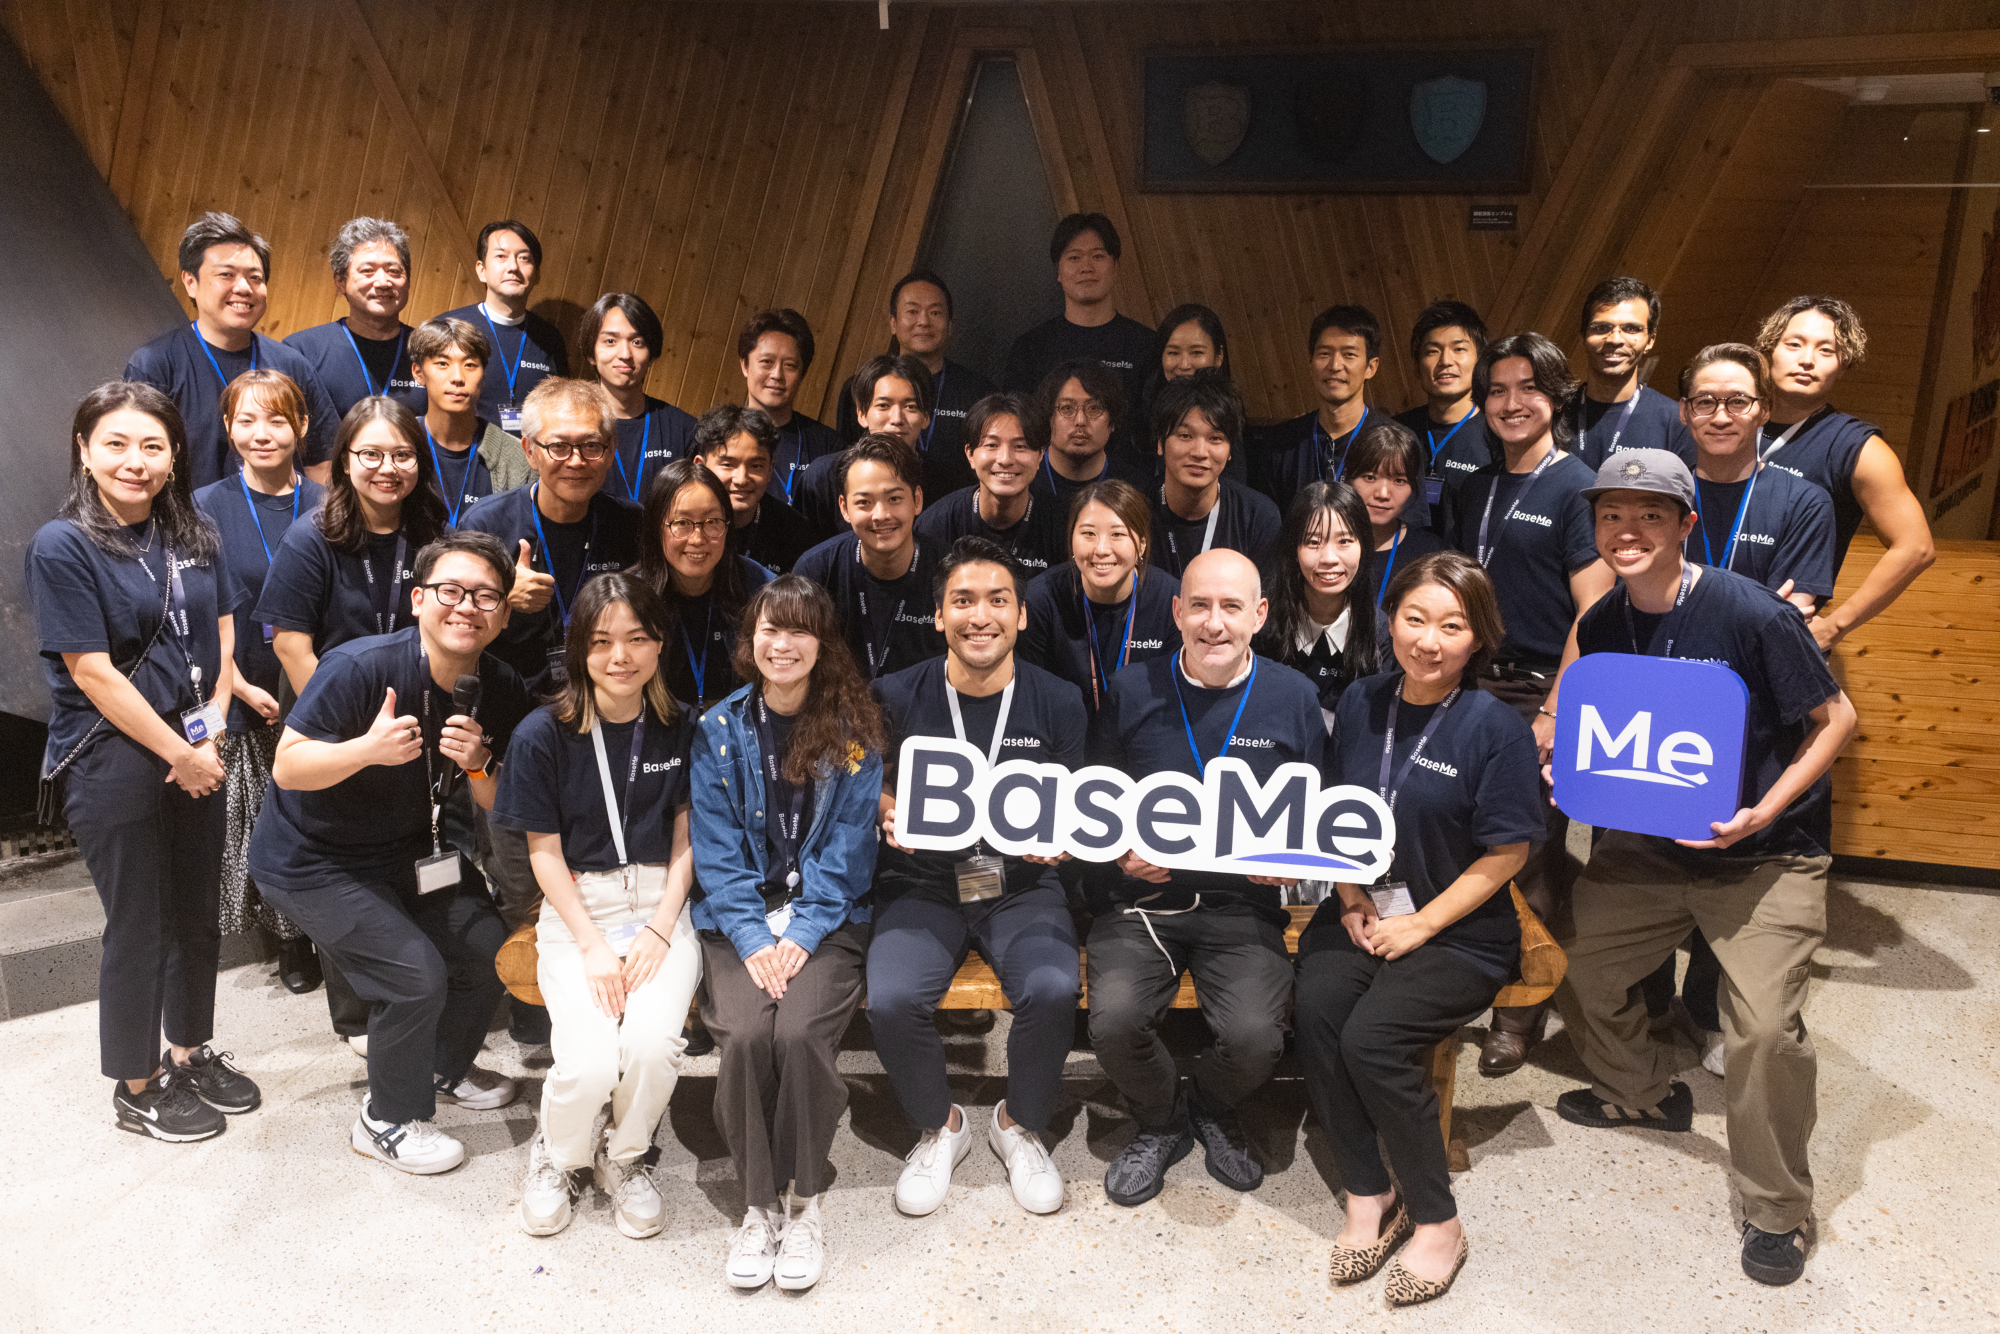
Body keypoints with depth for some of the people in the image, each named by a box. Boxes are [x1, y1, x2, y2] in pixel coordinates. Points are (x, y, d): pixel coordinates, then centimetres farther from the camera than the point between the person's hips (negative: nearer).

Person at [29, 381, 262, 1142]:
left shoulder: (193, 537, 5)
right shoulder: (62, 547, -12)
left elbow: (222, 642, 7)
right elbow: (93, 673, -14)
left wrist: (211, 736, -6)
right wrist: (178, 754, -12)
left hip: (197, 756, 6)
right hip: (113, 761, -5)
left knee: (198, 909, 16)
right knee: (138, 924, 6)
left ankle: (192, 1052, 36)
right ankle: (137, 1087, 24)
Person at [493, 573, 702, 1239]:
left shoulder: (681, 729, 2)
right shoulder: (544, 734, -5)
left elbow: (685, 838, 6)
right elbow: (545, 851, -2)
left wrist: (660, 928, -8)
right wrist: (593, 946, -11)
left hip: (660, 907, 1)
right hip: (575, 910, -1)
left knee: (653, 1042, -26)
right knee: (589, 1061, -23)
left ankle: (625, 1158, 7)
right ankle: (557, 1157, 13)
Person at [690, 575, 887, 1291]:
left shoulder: (852, 731, 2)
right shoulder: (718, 731, 5)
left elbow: (848, 849, -2)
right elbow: (717, 852, 1)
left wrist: (800, 936, -13)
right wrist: (754, 939, -12)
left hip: (827, 918, -1)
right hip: (741, 918, 1)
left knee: (800, 1032, -27)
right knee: (747, 1034, -26)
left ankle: (804, 1200, -5)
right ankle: (758, 1203, -6)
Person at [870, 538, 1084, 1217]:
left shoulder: (1058, 702, 1)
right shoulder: (897, 697, -2)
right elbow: (877, 789, 9)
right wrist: (891, 817, -14)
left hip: (1023, 886, 0)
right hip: (923, 885, 0)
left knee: (1053, 990, -29)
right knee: (891, 999, -27)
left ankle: (1021, 1123, 4)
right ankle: (938, 1125, 6)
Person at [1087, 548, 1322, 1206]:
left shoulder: (1294, 697, 3)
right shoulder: (1132, 690, 3)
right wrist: (1122, 850, -6)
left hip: (1244, 905, 0)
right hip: (1144, 896, 1)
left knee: (1254, 1036, -24)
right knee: (1114, 1022, -24)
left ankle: (1214, 1110, 16)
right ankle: (1161, 1123, 12)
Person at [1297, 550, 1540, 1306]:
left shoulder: (1496, 728, -11)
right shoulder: (1360, 706, 4)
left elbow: (1505, 853, -10)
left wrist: (1419, 926, -12)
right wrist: (1354, 902, 0)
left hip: (1459, 931, -4)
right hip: (1362, 912, 5)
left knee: (1371, 1038, -25)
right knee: (1314, 1010, -23)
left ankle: (1436, 1222, -3)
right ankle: (1367, 1194, -4)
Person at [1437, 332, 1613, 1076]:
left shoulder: (1576, 488, -4)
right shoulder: (1473, 491, 14)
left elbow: (1593, 616, -10)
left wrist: (1552, 713, -15)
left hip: (1543, 689, -5)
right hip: (1474, 685, 5)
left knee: (1534, 859, 1)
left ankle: (1521, 1013, 14)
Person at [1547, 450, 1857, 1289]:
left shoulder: (1752, 615, -21)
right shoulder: (1599, 627, -3)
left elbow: (1834, 718, -12)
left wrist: (1761, 813, -23)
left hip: (1766, 856, -6)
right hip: (1649, 845, 6)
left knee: (1764, 1025, -17)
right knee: (1575, 959, 9)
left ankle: (1776, 1211, 7)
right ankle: (1643, 1093, 39)